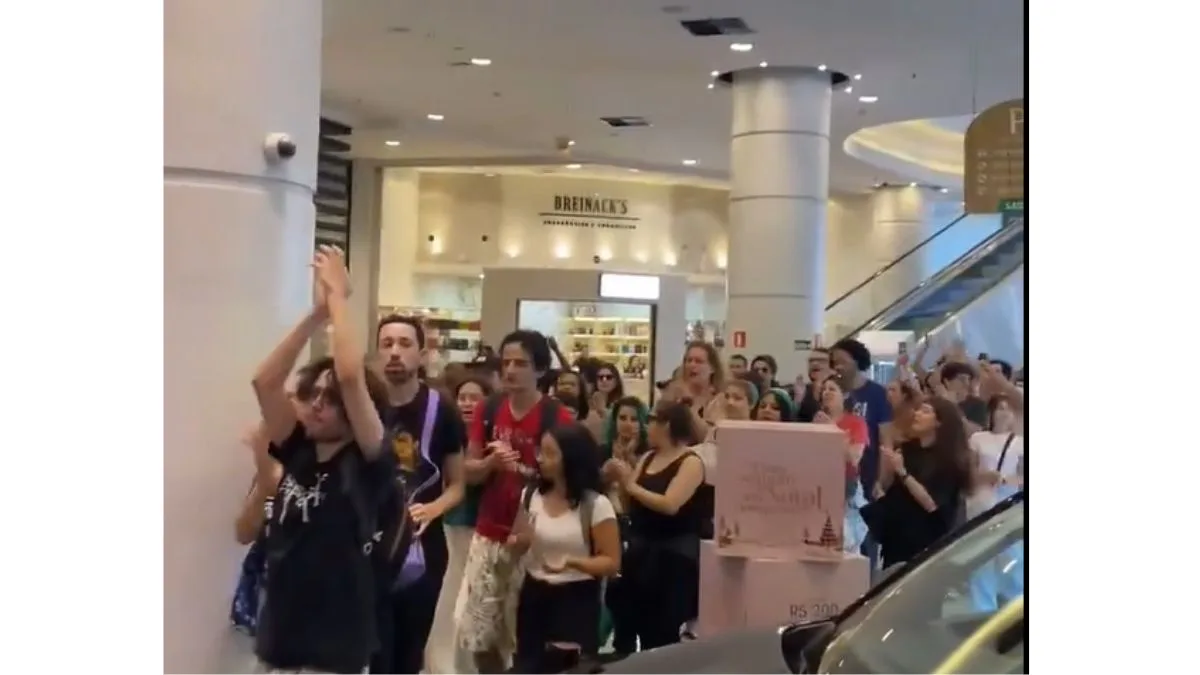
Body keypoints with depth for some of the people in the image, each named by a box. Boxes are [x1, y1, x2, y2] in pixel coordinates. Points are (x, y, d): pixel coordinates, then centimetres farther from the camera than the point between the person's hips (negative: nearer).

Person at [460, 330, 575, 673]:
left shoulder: (558, 418, -10)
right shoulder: (489, 410, 4)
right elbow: (469, 471, 6)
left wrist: (523, 470, -22)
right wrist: (491, 462, -15)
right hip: (488, 536, 5)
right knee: (477, 633, 10)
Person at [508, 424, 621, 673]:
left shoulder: (596, 505, -13)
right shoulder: (532, 494, 2)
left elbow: (612, 562, -11)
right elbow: (514, 546, 12)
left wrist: (571, 562, -27)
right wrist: (521, 540, -12)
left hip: (575, 601, -5)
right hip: (534, 596, 5)